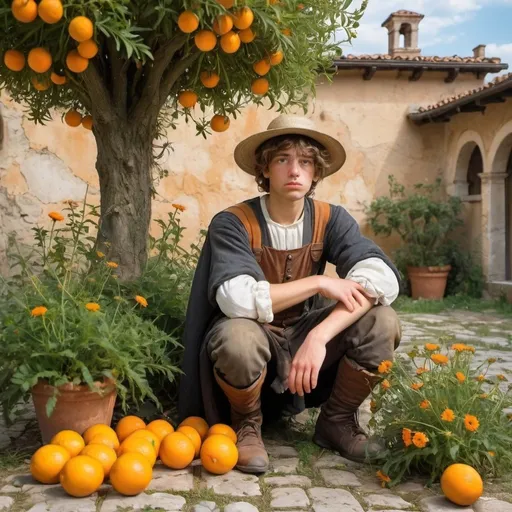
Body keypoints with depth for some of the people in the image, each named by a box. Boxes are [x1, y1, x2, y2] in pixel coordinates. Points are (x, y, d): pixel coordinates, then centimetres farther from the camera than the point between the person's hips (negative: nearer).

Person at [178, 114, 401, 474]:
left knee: (382, 323, -20)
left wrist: (319, 336, -36)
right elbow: (236, 300, -33)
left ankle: (336, 421, 4)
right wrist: (319, 282, -27)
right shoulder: (233, 223, -18)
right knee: (238, 337, -38)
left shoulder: (331, 220, -8)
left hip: (305, 334, 4)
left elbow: (382, 278, -23)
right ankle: (247, 425, -4)